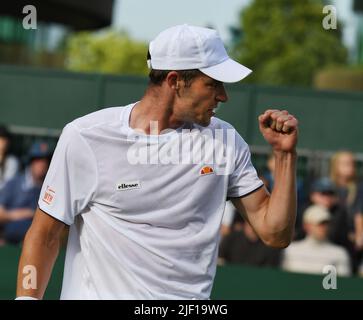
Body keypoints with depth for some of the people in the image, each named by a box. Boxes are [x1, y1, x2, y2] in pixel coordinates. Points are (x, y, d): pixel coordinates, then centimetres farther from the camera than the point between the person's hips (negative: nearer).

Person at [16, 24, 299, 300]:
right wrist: (27, 298, -11)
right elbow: (44, 237, -1)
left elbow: (275, 234, 5)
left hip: (188, 295, 4)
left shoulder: (226, 141, 5)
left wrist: (285, 153, -3)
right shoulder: (85, 137, -5)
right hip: (94, 294, -3)